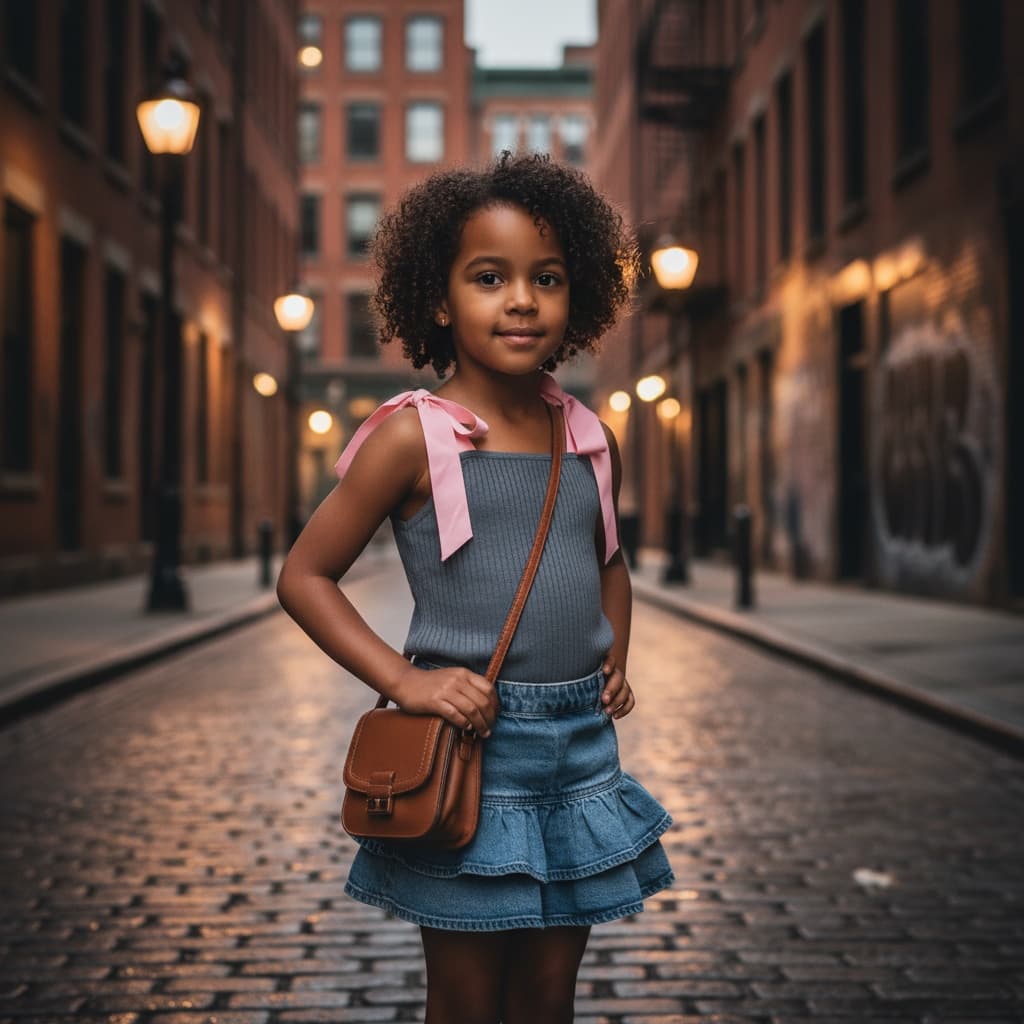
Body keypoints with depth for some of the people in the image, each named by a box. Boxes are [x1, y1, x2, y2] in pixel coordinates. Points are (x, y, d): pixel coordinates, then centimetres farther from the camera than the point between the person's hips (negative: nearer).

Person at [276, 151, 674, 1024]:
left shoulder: (591, 440, 7)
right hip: (470, 749, -5)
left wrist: (616, 661, 10)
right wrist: (402, 679, -15)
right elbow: (305, 575, -6)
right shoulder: (413, 436, -8)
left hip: (581, 746, 5)